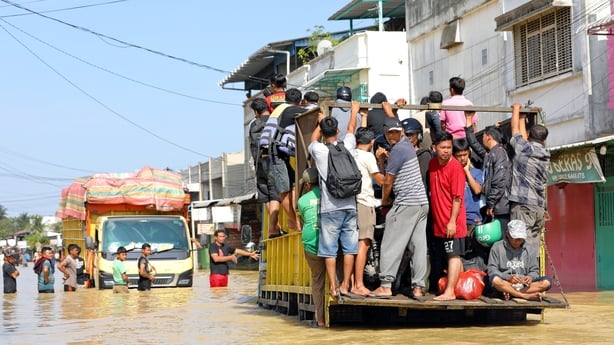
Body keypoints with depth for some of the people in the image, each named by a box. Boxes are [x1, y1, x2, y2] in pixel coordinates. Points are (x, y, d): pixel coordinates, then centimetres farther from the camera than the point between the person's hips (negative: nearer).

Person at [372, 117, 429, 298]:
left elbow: (388, 181, -6)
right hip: (422, 202, 9)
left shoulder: (397, 150, -11)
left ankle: (386, 286, -9)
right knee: (419, 246, 5)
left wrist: (385, 200, 10)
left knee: (391, 245, -6)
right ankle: (418, 287, 4)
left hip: (406, 203, -9)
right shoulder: (407, 144, 15)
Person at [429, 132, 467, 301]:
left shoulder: (456, 168, -13)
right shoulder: (432, 164, 9)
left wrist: (452, 221, -19)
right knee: (454, 256, 13)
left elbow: (458, 198, -16)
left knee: (454, 255, -6)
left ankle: (450, 292, -8)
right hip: (439, 221, 8)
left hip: (452, 222, -8)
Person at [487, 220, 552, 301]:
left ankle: (511, 293, -26)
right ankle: (526, 296, -30)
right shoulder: (497, 247, 2)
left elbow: (534, 271, 12)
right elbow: (492, 270, -5)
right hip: (505, 284, -4)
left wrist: (530, 277, -13)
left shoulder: (528, 249, 11)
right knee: (495, 279, -36)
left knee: (547, 281, -20)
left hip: (524, 285, 4)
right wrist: (508, 277, -23)